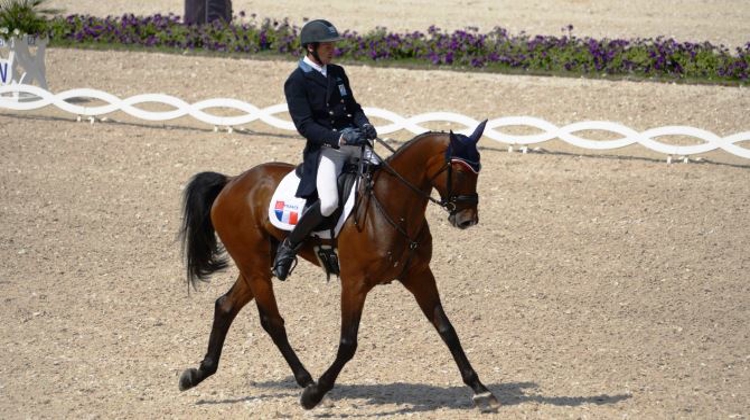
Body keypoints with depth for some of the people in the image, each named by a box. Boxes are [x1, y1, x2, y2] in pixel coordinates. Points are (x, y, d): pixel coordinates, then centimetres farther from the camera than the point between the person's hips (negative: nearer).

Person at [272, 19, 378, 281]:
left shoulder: (337, 73, 14)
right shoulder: (296, 82, -7)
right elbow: (305, 125, -14)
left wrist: (364, 125, -2)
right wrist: (338, 139, -25)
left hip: (353, 142, 7)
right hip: (324, 148, -7)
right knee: (328, 203, -28)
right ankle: (288, 247, -7)